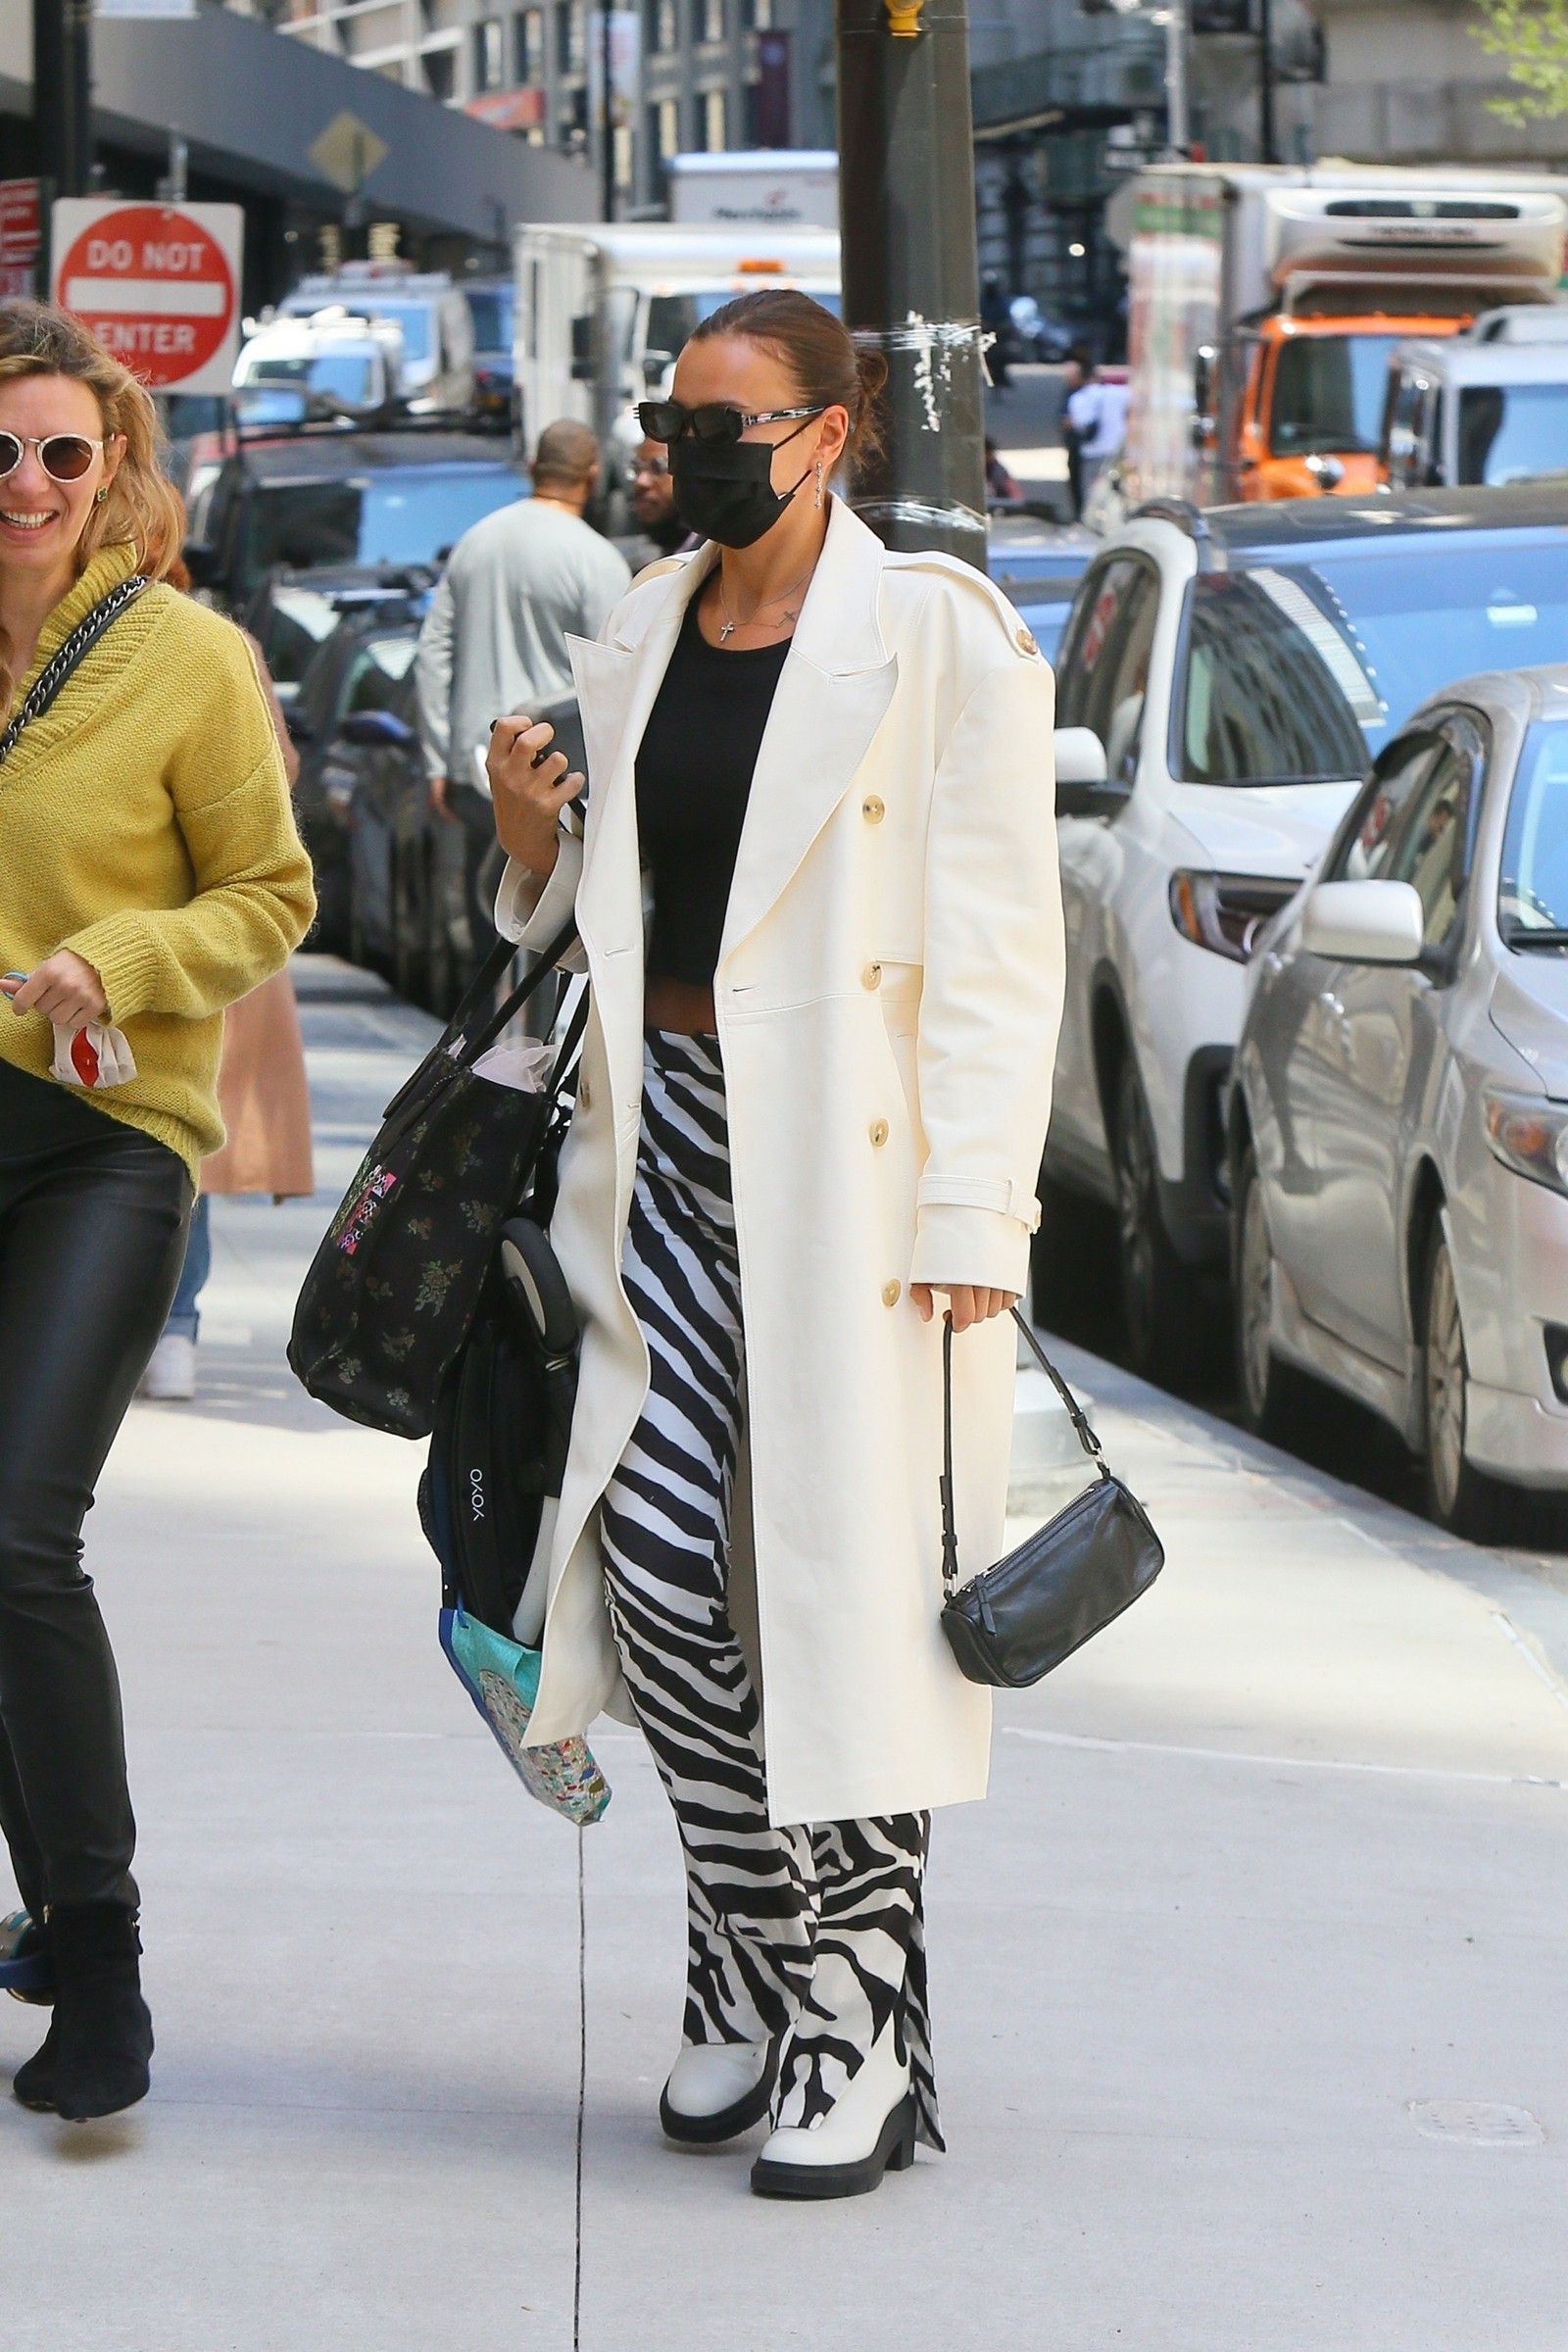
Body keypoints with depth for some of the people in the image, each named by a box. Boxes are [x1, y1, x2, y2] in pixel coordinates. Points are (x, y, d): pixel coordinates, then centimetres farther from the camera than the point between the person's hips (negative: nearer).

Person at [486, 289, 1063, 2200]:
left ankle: (857, 2035, 4)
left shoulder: (933, 636, -6)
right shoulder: (640, 635, 13)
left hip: (848, 1154, -6)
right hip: (666, 1142, 6)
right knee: (656, 1551, -2)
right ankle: (750, 1964, 17)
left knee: (846, 1583, -5)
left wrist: (970, 1212, -16)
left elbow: (999, 945, -10)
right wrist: (534, 841, 0)